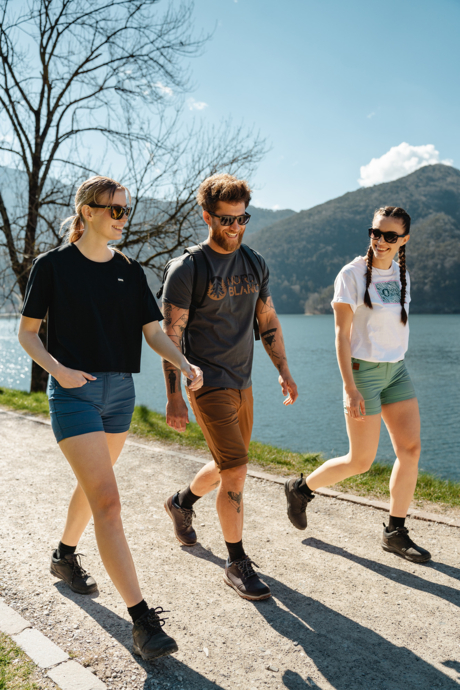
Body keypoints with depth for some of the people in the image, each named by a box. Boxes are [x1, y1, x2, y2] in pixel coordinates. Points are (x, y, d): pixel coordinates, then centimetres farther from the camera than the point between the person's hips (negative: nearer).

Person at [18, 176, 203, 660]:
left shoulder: (130, 271, 8)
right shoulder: (53, 265, -4)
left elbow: (153, 332, 4)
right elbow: (26, 333, 0)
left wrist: (185, 365, -14)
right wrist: (58, 369, -18)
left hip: (120, 392, 6)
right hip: (74, 393, -6)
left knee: (93, 485, 21)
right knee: (107, 500, -13)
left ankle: (64, 555, 48)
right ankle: (142, 620, -10)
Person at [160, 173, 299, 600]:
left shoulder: (254, 264, 8)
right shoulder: (187, 268, -11)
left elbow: (268, 321, 15)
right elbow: (171, 335, -12)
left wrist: (284, 371, 9)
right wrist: (174, 397, -16)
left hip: (242, 382, 7)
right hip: (208, 384, -7)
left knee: (228, 466, 19)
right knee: (235, 471, -10)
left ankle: (181, 503, 48)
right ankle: (237, 564, 6)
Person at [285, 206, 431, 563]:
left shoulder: (402, 275, 7)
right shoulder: (352, 274, -12)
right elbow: (342, 334, -14)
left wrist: (394, 366, 16)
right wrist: (350, 388, -20)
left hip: (397, 370, 7)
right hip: (362, 371, -6)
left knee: (411, 447, 1)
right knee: (361, 461, -2)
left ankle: (396, 532, 13)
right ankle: (300, 488, 22)